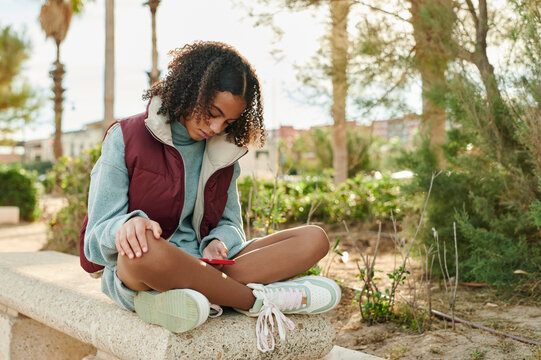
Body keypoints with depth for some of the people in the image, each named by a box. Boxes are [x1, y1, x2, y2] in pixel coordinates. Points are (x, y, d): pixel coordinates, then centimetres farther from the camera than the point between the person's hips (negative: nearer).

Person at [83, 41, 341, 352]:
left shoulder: (224, 152, 11)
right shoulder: (126, 139, -3)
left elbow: (230, 224, 14)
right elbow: (97, 239, -7)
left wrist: (218, 243, -12)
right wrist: (126, 226, -33)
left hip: (205, 267, 5)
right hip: (137, 275, -5)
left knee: (314, 238, -11)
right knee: (143, 249, -43)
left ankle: (191, 296, -31)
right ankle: (258, 300, -22)